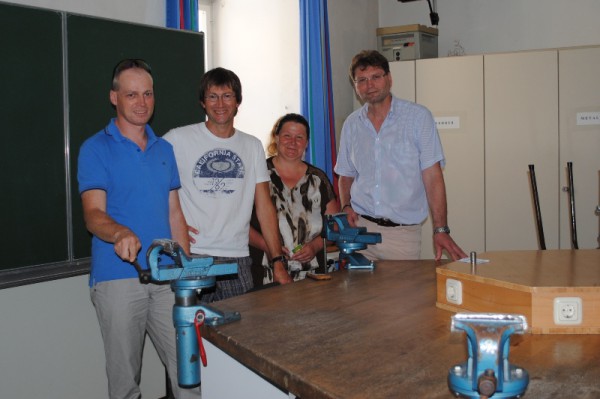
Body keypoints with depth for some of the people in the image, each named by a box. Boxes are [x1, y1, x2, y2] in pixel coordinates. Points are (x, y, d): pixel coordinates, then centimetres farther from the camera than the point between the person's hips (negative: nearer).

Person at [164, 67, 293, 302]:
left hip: (238, 258, 3)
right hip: (192, 256, -3)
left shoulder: (252, 146, 11)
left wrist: (278, 261, 5)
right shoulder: (178, 139, 0)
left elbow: (264, 207, 9)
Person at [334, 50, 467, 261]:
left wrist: (440, 230, -13)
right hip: (360, 226, 3)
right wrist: (346, 206, -1)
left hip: (403, 233, -2)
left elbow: (432, 177, -7)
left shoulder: (418, 116, -3)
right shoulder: (351, 124, 9)